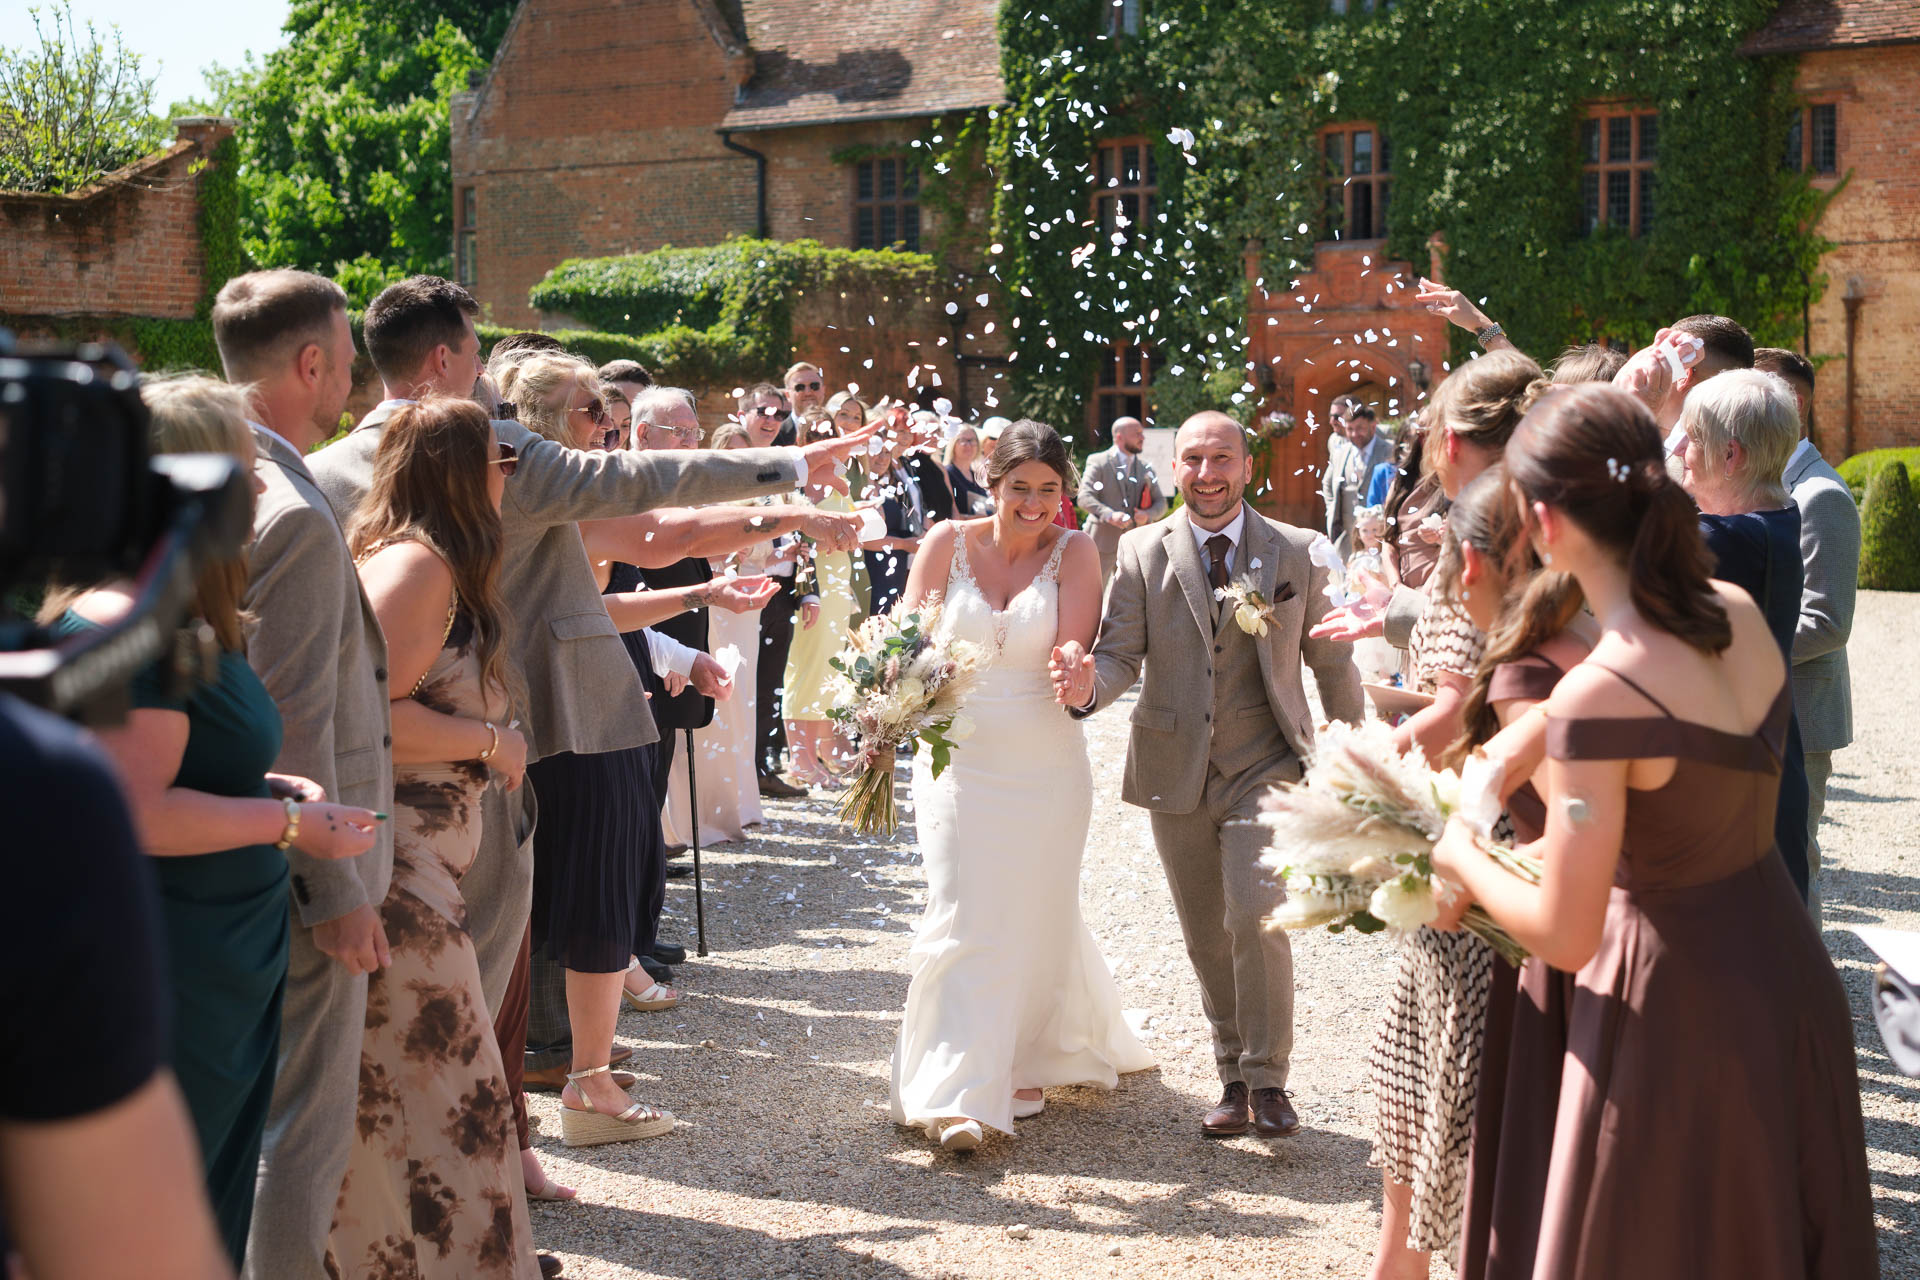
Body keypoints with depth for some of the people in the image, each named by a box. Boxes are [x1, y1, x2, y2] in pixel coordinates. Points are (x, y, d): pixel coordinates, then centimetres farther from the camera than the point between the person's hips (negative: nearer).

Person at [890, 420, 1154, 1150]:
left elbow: (1073, 652, -10)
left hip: (1043, 758, 0)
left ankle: (1025, 1063, 28)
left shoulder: (1074, 552, -1)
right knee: (962, 916, -5)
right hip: (957, 754, 0)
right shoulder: (949, 542, 1)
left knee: (1034, 916, 8)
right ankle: (960, 1093, 2)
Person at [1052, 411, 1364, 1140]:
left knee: (1256, 917, -16)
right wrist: (1087, 685, -26)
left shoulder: (1296, 552, 2)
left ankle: (1267, 1080, 1)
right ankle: (1234, 1080, 26)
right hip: (1176, 773, 2)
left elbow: (1330, 660, 8)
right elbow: (1121, 654, -3)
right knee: (1206, 938, 10)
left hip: (1266, 767, -2)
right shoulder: (1142, 552, 1)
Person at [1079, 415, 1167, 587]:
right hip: (1103, 540, -4)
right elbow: (1085, 497, -11)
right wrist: (1109, 515, -27)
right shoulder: (1098, 462, -1)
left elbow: (1161, 502, 14)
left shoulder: (1145, 468, 14)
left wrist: (1148, 515, -9)